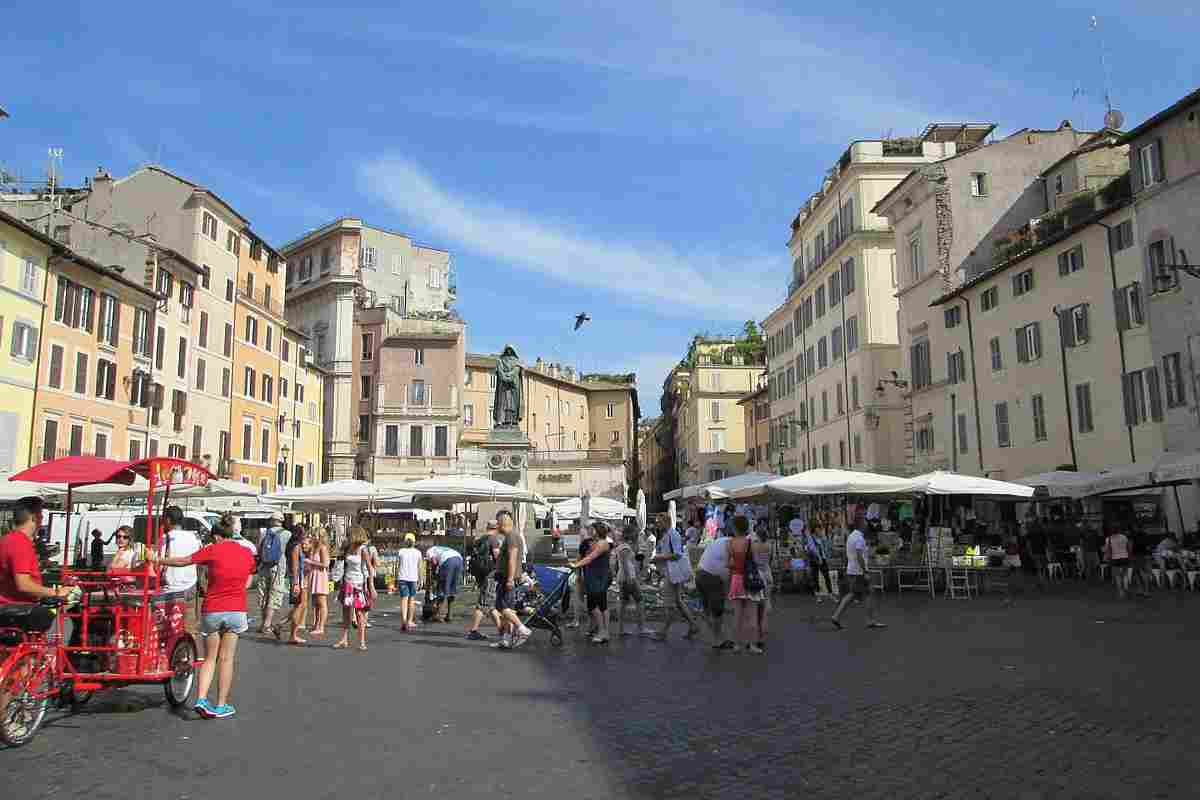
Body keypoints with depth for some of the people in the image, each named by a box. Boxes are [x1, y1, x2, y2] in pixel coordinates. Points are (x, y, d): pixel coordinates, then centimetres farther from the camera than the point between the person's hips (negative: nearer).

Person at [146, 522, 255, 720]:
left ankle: (201, 699, -1)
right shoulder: (248, 554, 4)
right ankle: (221, 705, 8)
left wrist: (156, 559, 11)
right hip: (236, 610, 1)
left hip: (211, 610, -1)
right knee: (226, 659, 6)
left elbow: (182, 561, 0)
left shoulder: (213, 550, -5)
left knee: (209, 658, 12)